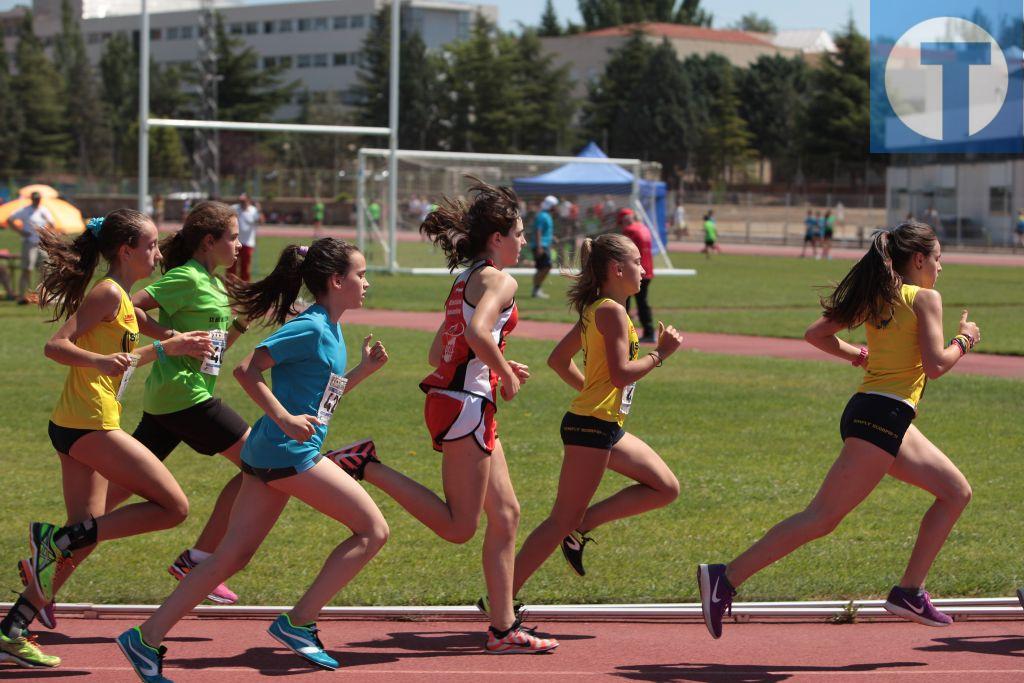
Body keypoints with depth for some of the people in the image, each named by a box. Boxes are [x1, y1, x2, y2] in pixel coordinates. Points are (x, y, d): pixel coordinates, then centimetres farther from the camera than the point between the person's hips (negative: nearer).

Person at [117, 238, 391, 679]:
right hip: (289, 451, -10)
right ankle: (298, 623, -3)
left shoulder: (330, 331, 17)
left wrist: (365, 369, 17)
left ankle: (147, 638, 7)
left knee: (231, 558, 8)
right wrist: (285, 419, -22)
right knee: (373, 530, -4)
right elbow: (247, 370, -16)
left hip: (271, 455, 10)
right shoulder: (311, 328, -12)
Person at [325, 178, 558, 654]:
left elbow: (438, 354, 21)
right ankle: (368, 468, -9)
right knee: (458, 527, -8)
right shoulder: (499, 280, -9)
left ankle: (504, 628, 12)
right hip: (466, 406, -10)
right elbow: (477, 333, -28)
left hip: (448, 397, 10)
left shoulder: (466, 281, 19)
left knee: (505, 514, 10)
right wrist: (506, 374, -14)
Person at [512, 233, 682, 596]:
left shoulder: (595, 311, 14)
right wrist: (660, 353, -12)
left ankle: (581, 525, 9)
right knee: (562, 521, -7)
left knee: (666, 489, 12)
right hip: (592, 428, -10)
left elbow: (558, 359, 20)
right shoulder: (612, 311, -15)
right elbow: (621, 374, -22)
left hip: (606, 427, 10)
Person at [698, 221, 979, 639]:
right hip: (882, 418, -10)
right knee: (822, 518, -12)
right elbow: (935, 365, -15)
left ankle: (909, 592, 12)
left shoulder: (877, 298, 16)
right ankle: (725, 579, -16)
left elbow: (816, 334, 15)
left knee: (956, 493, 17)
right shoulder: (925, 298, -5)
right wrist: (964, 341, 3)